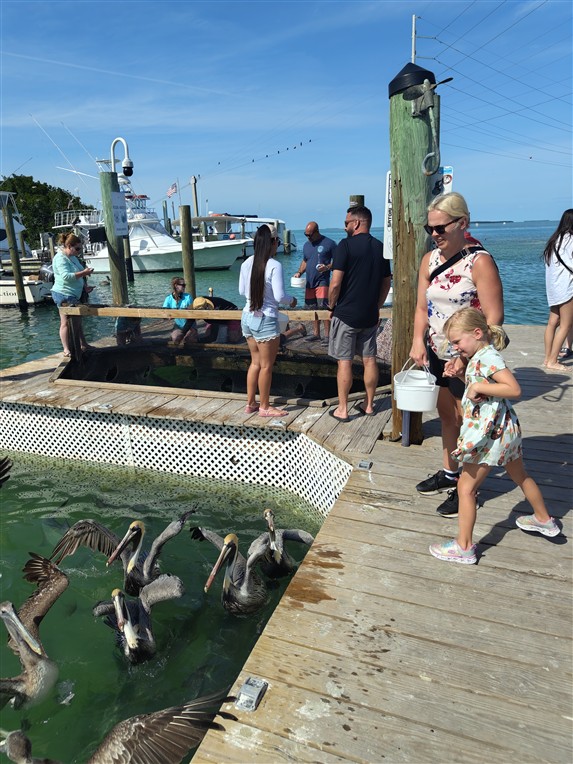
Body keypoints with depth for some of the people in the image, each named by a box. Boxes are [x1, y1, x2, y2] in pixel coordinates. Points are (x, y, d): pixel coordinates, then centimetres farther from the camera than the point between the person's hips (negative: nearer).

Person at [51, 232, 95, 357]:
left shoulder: (73, 257, 14)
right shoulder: (60, 258, -15)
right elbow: (66, 276, -28)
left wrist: (85, 287, 10)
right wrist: (83, 273, -29)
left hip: (75, 295, 9)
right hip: (64, 295, -9)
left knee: (77, 321, 16)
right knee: (66, 322, -5)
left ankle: (83, 345, 25)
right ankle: (67, 350, -1)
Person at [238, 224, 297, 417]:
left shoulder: (247, 263, 2)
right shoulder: (274, 265, -17)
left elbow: (242, 291, 10)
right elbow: (280, 296, -16)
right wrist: (292, 300, 3)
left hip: (247, 317, 7)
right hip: (266, 320, -7)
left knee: (256, 362, 19)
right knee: (266, 366, 7)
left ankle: (250, 403, 27)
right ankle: (264, 407, 18)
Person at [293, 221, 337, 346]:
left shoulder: (329, 243, -4)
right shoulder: (306, 245, 15)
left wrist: (327, 267, -20)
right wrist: (299, 272, 7)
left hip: (322, 281, -6)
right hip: (309, 282, 6)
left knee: (324, 307, -12)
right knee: (313, 308, 11)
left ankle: (327, 335, -6)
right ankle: (316, 333, 23)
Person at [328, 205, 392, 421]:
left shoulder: (345, 245, -12)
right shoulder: (380, 248, 7)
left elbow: (336, 283, -18)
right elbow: (386, 283, 12)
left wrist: (331, 305, -2)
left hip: (346, 314, -6)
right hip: (370, 315, 6)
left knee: (344, 361, 1)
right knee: (369, 359, 12)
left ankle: (342, 409, 8)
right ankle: (368, 405, 22)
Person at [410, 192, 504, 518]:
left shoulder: (480, 261, -16)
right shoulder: (429, 260, 4)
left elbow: (494, 317, -19)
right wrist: (418, 341, -7)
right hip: (437, 354, 7)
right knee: (446, 414, 19)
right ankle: (449, 473, 37)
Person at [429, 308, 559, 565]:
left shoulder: (488, 357, -20)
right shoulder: (479, 356, 8)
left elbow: (514, 389, -27)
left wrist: (478, 386, -26)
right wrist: (461, 373, 7)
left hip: (491, 434, -11)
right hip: (506, 429, 11)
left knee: (466, 486, -2)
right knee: (520, 476, 29)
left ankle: (464, 547, 5)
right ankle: (544, 519, 50)